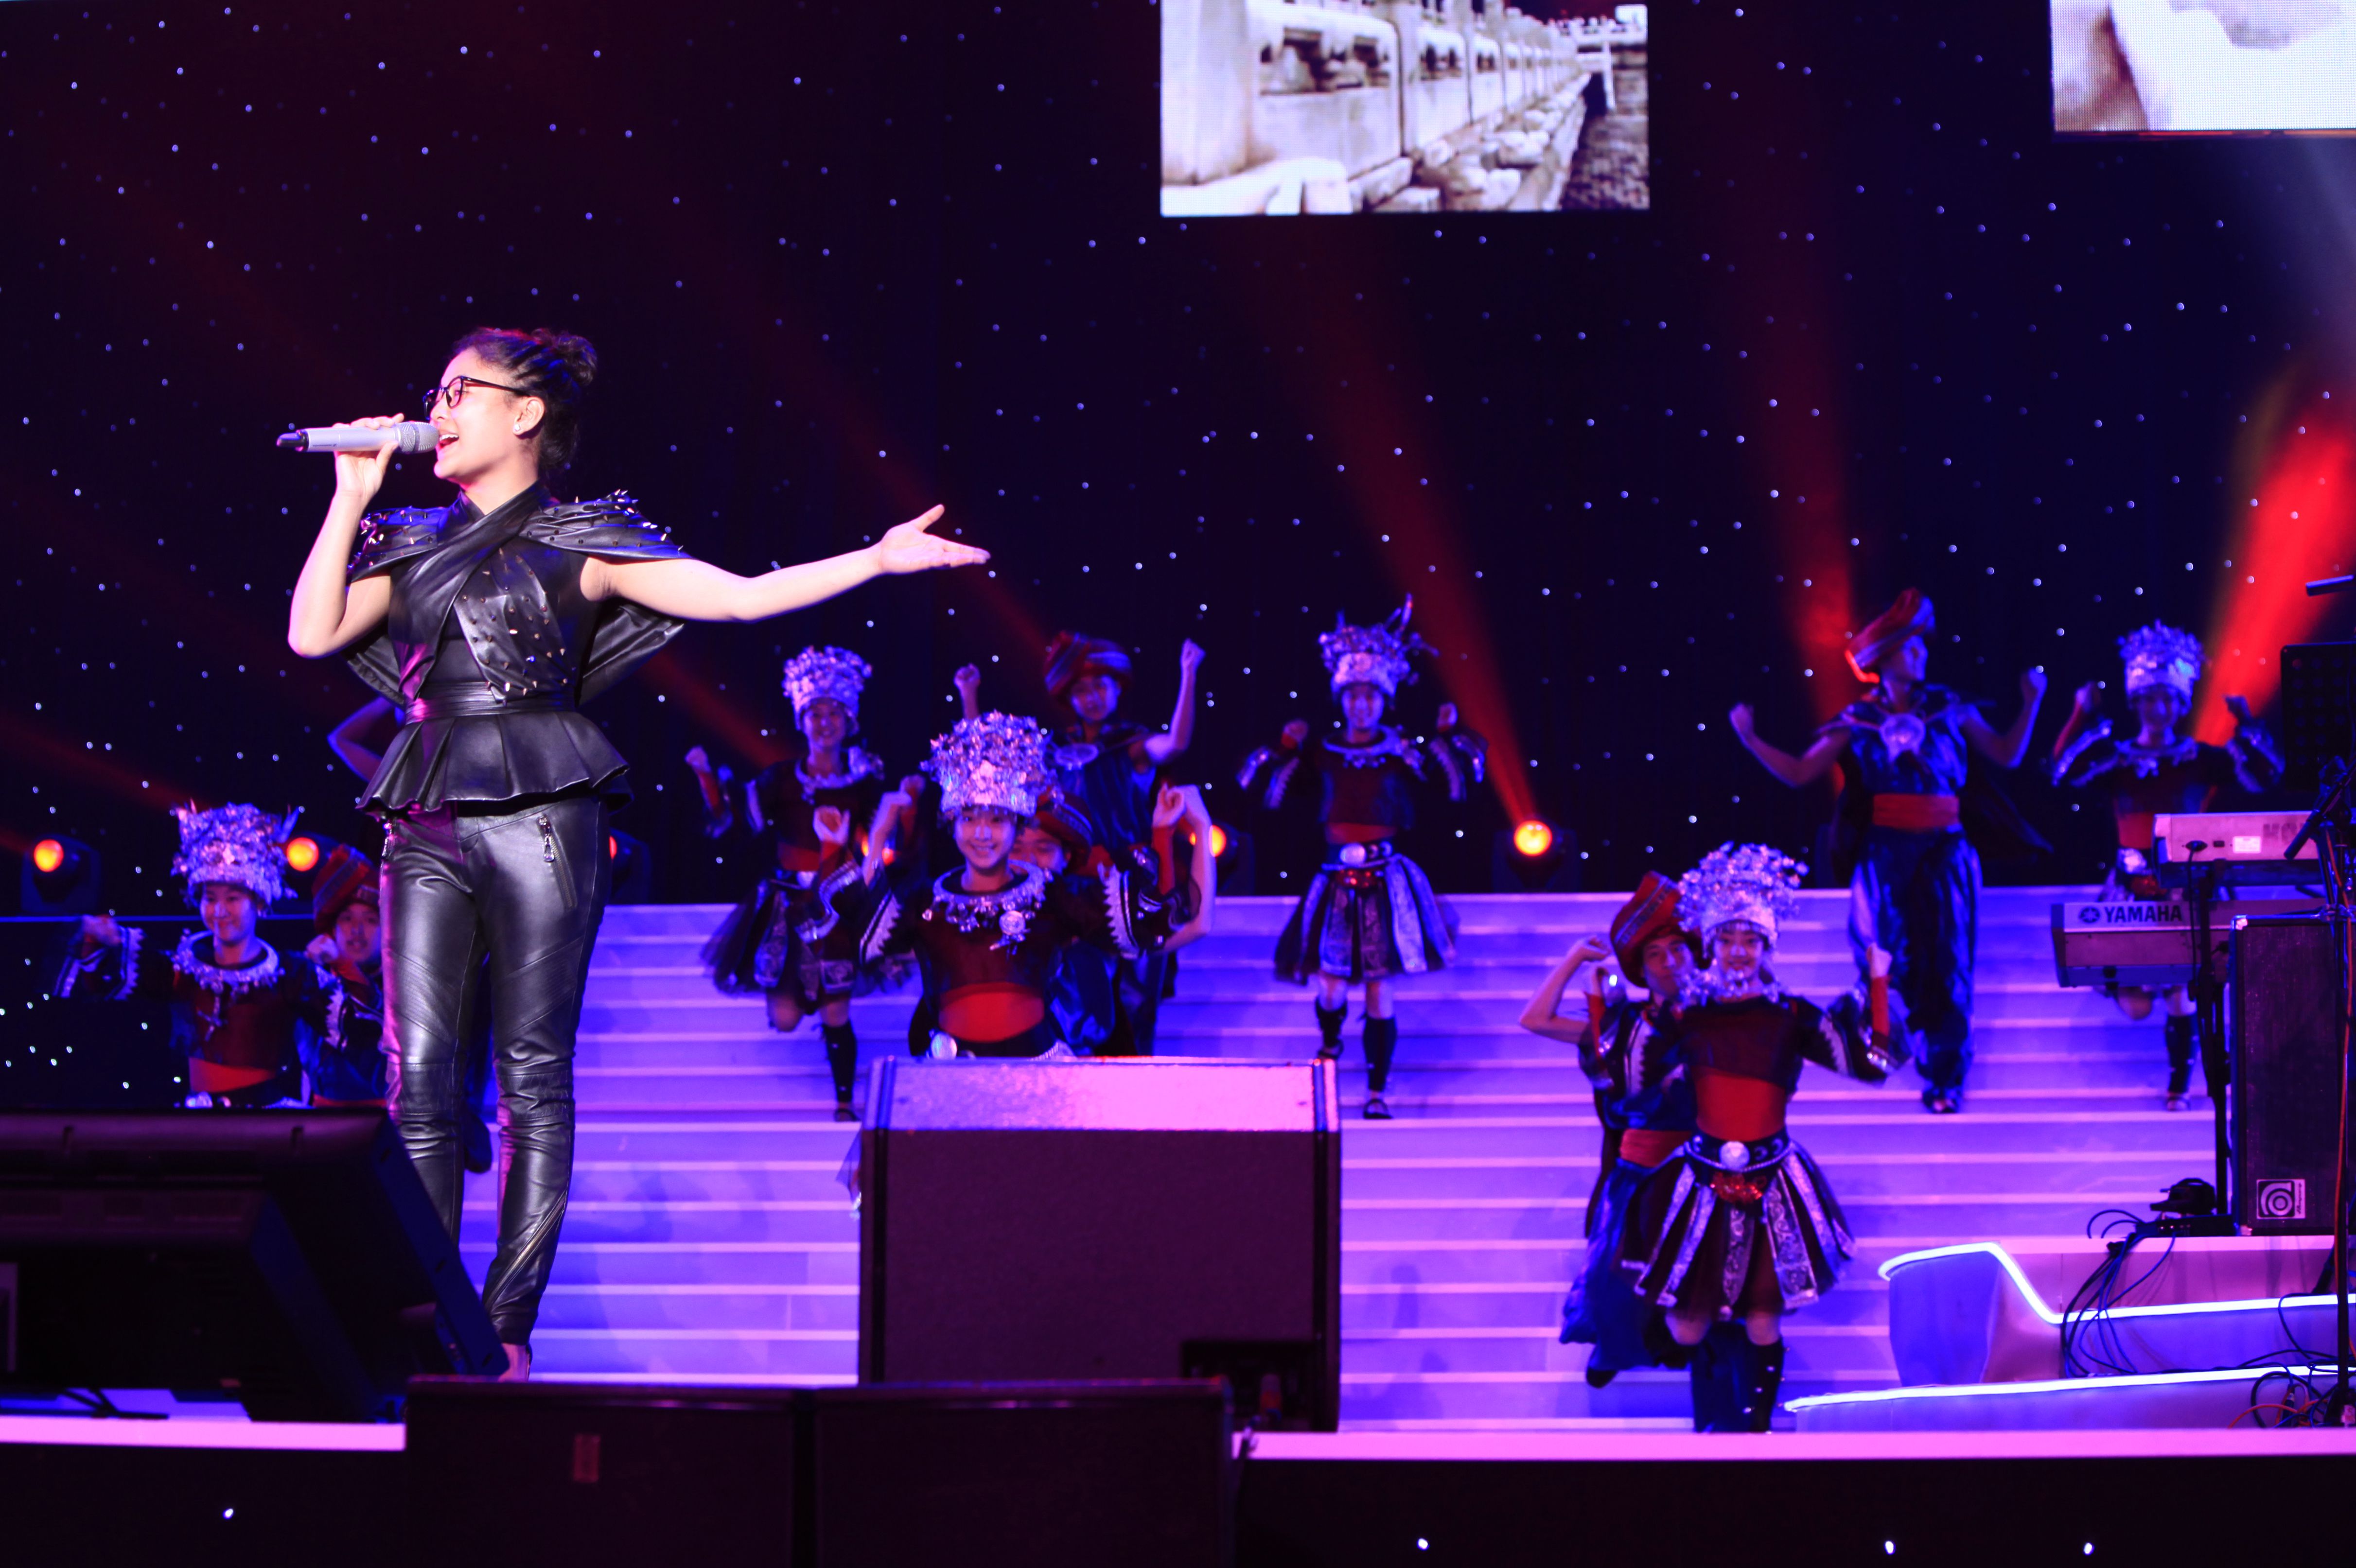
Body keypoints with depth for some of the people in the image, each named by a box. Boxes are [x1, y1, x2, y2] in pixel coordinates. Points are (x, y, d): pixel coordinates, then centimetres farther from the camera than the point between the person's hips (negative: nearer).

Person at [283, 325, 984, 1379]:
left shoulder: (580, 540, 8)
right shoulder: (411, 543, 19)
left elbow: (737, 598, 3)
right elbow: (313, 633, 7)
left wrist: (876, 560, -4)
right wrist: (352, 499, 7)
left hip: (540, 815, -3)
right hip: (428, 821, 3)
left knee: (534, 1073, -4)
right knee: (420, 1072, -4)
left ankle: (509, 1328, -1)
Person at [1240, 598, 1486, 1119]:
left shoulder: (1403, 754, 1)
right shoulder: (1322, 752, 4)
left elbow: (1460, 776, 2)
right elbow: (1259, 782, 7)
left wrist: (1448, 736, -8)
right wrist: (1286, 748, -6)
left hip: (1385, 880, -1)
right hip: (1337, 880, 1)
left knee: (1380, 991, -1)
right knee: (1330, 988, -1)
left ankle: (1376, 1093, 6)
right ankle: (1329, 1044, 35)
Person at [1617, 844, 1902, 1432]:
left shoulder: (1790, 1018, -3)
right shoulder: (1687, 1016, 0)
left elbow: (1870, 1063, -8)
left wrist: (1877, 983, -9)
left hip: (1771, 1185, -1)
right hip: (1701, 1183, 1)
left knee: (1763, 1328, 0)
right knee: (1687, 1330, 3)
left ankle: (1756, 1428, 22)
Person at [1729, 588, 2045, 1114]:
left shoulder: (1949, 709, 5)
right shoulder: (1859, 720, 4)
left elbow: (2007, 755, 10)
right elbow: (1799, 772, 5)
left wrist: (2031, 704, 1)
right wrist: (1749, 740, -2)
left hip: (1943, 853, 0)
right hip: (1884, 854, 0)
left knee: (1945, 961, -2)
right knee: (1884, 960, 0)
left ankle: (1946, 1078, 6)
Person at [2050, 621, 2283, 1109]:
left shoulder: (2200, 758, 7)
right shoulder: (2115, 758, 5)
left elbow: (2263, 777, -1)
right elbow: (2065, 775, -13)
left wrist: (2246, 725, -11)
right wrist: (2082, 719, -18)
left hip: (2187, 886, 0)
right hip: (2134, 886, 0)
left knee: (2179, 990, -6)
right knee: (2135, 1005, -10)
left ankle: (2180, 1081, 12)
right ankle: (2126, 978, 27)